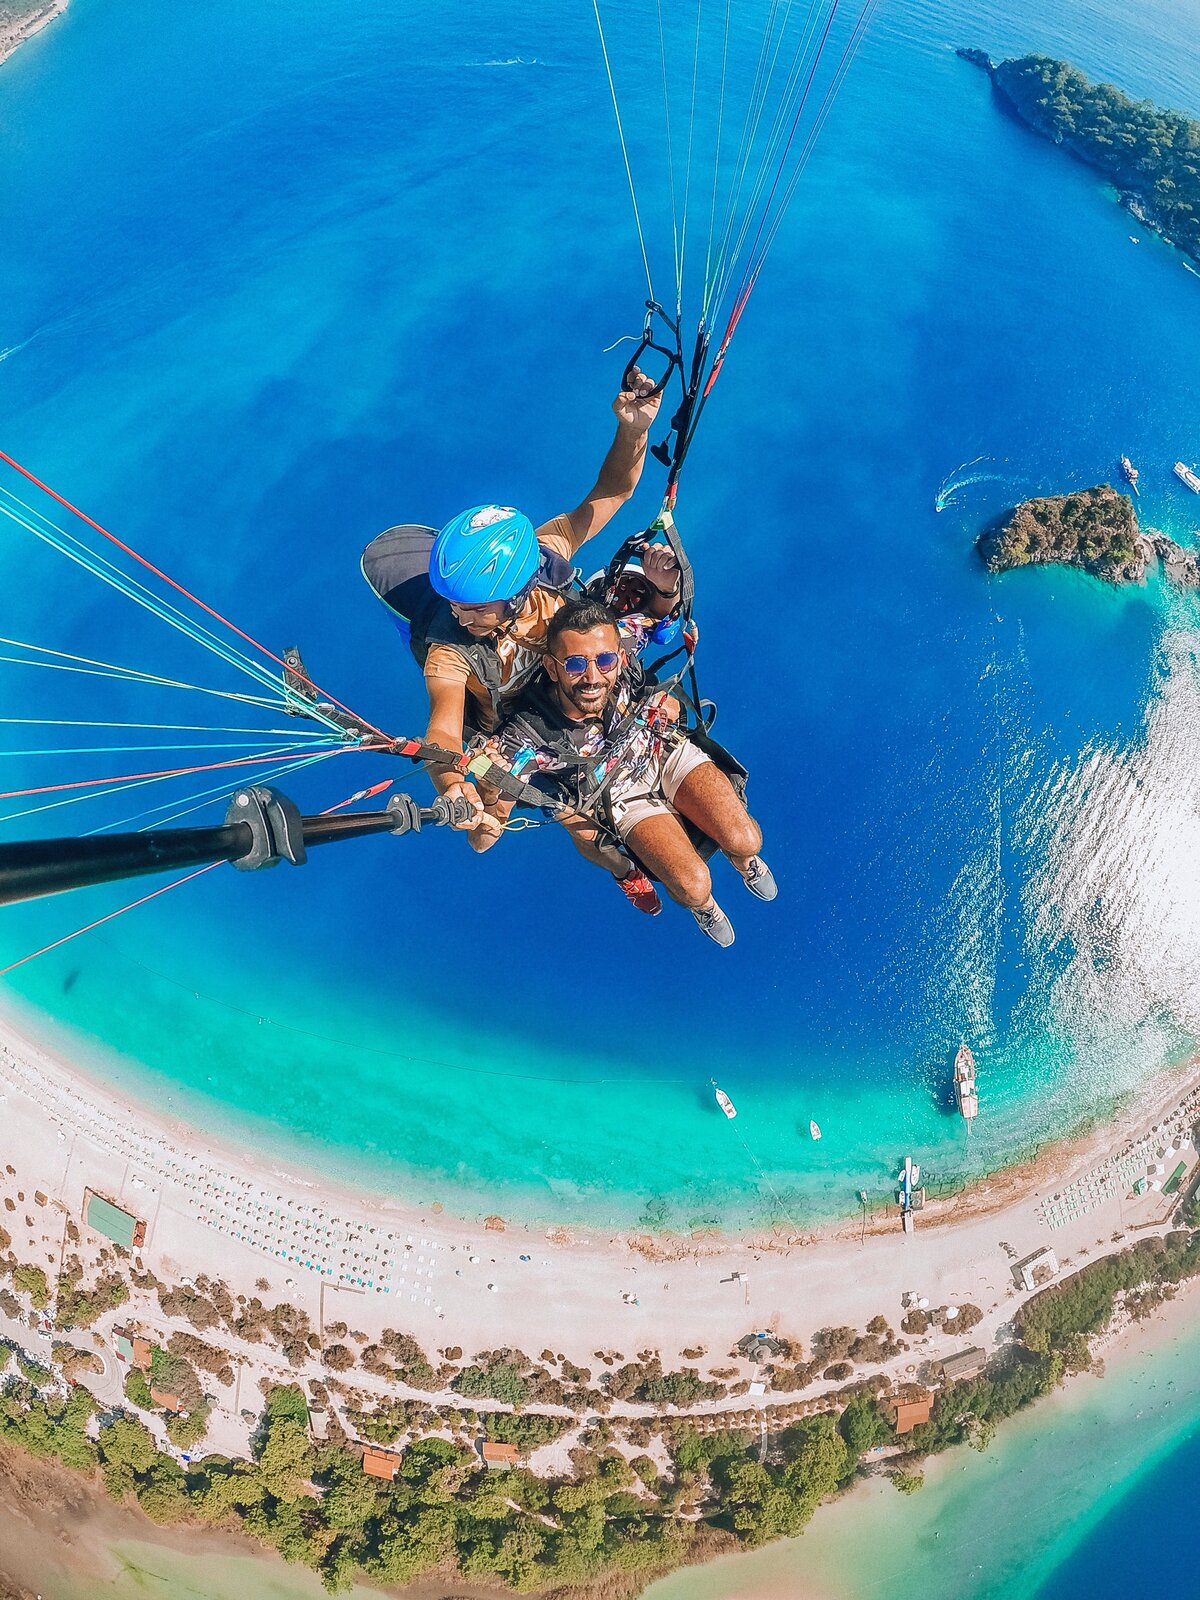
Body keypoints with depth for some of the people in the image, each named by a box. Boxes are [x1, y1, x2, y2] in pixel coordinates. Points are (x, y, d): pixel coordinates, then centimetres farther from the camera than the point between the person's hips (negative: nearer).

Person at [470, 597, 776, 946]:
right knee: (693, 886, -18)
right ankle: (701, 904, 21)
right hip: (622, 795, -2)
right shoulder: (527, 737, -36)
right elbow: (480, 842, -33)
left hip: (668, 752, 2)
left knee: (744, 840, -16)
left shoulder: (625, 666, -32)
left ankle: (745, 858, 23)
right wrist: (490, 796, -50)